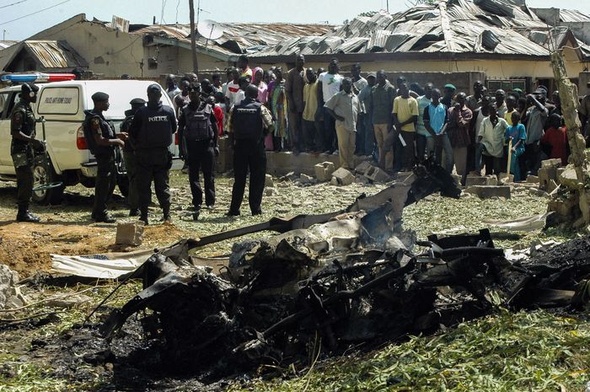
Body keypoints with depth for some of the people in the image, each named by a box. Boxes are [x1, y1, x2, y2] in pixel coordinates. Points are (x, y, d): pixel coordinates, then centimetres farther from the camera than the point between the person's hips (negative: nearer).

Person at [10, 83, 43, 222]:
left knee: (24, 181, 13)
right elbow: (15, 132, -22)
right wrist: (32, 140, -26)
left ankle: (23, 211, 18)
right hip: (21, 150, -10)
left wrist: (34, 143, 18)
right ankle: (23, 213, -8)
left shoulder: (27, 108, 15)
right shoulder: (20, 110, -16)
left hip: (27, 149, 10)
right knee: (26, 181, -11)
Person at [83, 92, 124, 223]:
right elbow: (99, 140, -23)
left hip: (108, 155, 11)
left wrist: (116, 137, 13)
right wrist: (117, 141, -14)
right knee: (103, 185, -4)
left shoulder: (98, 117, 15)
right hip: (103, 156, -11)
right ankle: (100, 214, 2)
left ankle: (97, 212, 24)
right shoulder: (94, 119, -17)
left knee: (110, 183, 17)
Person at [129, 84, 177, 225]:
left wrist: (137, 145, 14)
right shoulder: (168, 111, -3)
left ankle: (144, 216, 3)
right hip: (163, 154, 2)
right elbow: (174, 129, 9)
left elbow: (132, 133, -4)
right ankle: (167, 215, 5)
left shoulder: (141, 113, -11)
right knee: (163, 185, 10)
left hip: (144, 155, -2)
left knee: (144, 187, 5)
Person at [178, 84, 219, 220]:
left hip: (206, 144, -2)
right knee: (193, 175, 2)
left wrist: (215, 145, 1)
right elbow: (180, 128, 9)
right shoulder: (186, 110, 8)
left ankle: (210, 201, 5)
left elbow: (215, 127, 6)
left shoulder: (208, 108, 4)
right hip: (191, 145, 2)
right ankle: (197, 202, 8)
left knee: (209, 175, -1)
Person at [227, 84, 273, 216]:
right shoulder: (260, 108, -4)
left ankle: (234, 208, 5)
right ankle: (256, 208, 3)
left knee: (239, 178, 6)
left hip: (239, 145, 3)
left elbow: (231, 127, 5)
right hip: (256, 145, -3)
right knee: (257, 178, 4)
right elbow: (270, 125, -8)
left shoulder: (236, 108, 4)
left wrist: (233, 143, 13)